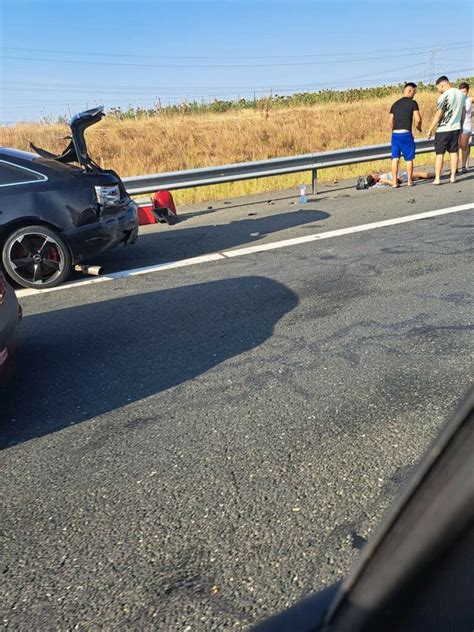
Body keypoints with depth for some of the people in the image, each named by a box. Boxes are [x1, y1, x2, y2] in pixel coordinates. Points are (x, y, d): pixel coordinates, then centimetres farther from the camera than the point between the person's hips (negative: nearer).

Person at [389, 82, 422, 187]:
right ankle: (410, 181, 12)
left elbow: (391, 122, 12)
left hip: (395, 134, 4)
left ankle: (394, 182, 5)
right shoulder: (412, 103, -2)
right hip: (406, 133, -4)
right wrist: (419, 128, 11)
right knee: (409, 158, 7)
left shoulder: (395, 104, 13)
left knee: (395, 159, 6)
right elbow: (418, 120, -8)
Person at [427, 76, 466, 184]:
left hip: (443, 130, -6)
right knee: (453, 152, 11)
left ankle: (437, 178, -1)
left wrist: (430, 130, -9)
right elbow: (463, 112, 15)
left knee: (440, 154, -1)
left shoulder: (444, 96, -15)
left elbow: (438, 115, -16)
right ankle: (453, 176, 13)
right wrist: (461, 125, 25)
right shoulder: (461, 94, 7)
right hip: (456, 128, 6)